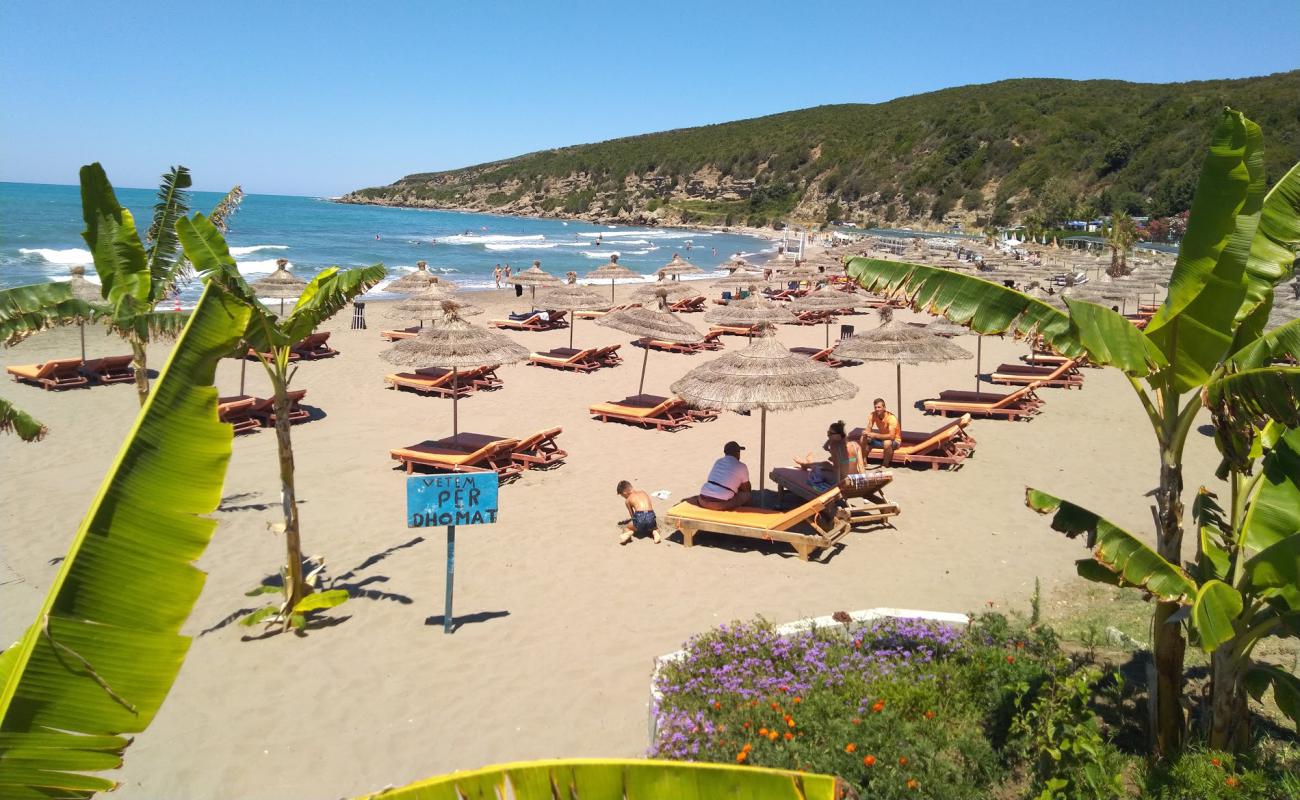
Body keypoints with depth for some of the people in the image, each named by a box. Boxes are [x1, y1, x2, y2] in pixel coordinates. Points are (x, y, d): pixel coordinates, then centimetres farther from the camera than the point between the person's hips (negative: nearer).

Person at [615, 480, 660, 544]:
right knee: (655, 528, 38)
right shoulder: (644, 493, 26)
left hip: (639, 517, -3)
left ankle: (629, 533, -8)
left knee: (626, 528, 26)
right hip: (651, 517, 3)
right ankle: (654, 533, 3)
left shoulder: (627, 500, 15)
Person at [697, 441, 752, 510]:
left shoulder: (718, 462, 20)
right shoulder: (741, 466, 3)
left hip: (703, 501, 6)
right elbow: (746, 489, 15)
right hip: (721, 505, -6)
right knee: (747, 495, 11)